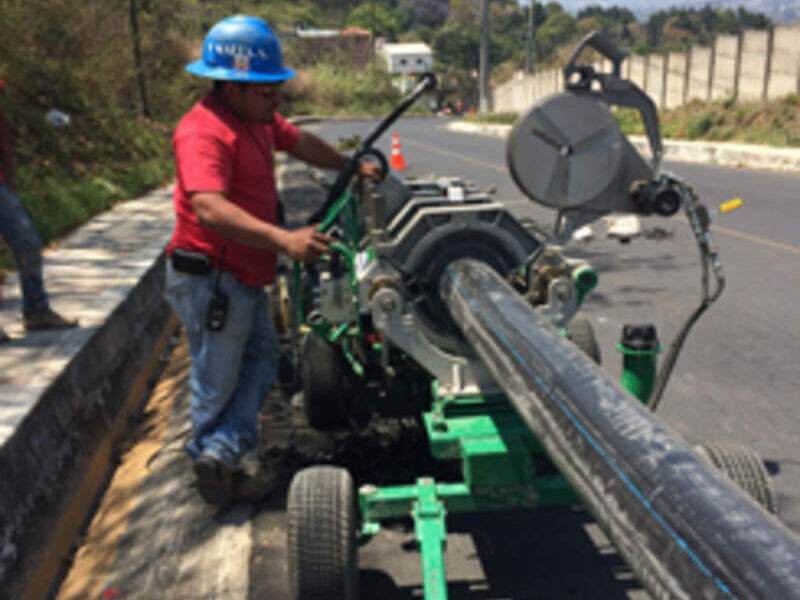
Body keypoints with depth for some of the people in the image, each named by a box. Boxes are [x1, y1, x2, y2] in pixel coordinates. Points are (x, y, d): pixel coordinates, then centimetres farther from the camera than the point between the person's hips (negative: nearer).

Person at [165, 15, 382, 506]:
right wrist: (283, 239, -50)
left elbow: (301, 143, 25)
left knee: (262, 358, 15)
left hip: (243, 275, 10)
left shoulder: (257, 117, 7)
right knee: (218, 378, 4)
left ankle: (221, 455, 18)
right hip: (211, 277, -10)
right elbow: (209, 208, -40)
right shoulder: (205, 131, -25)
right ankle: (214, 463, 21)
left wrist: (352, 167, 28)